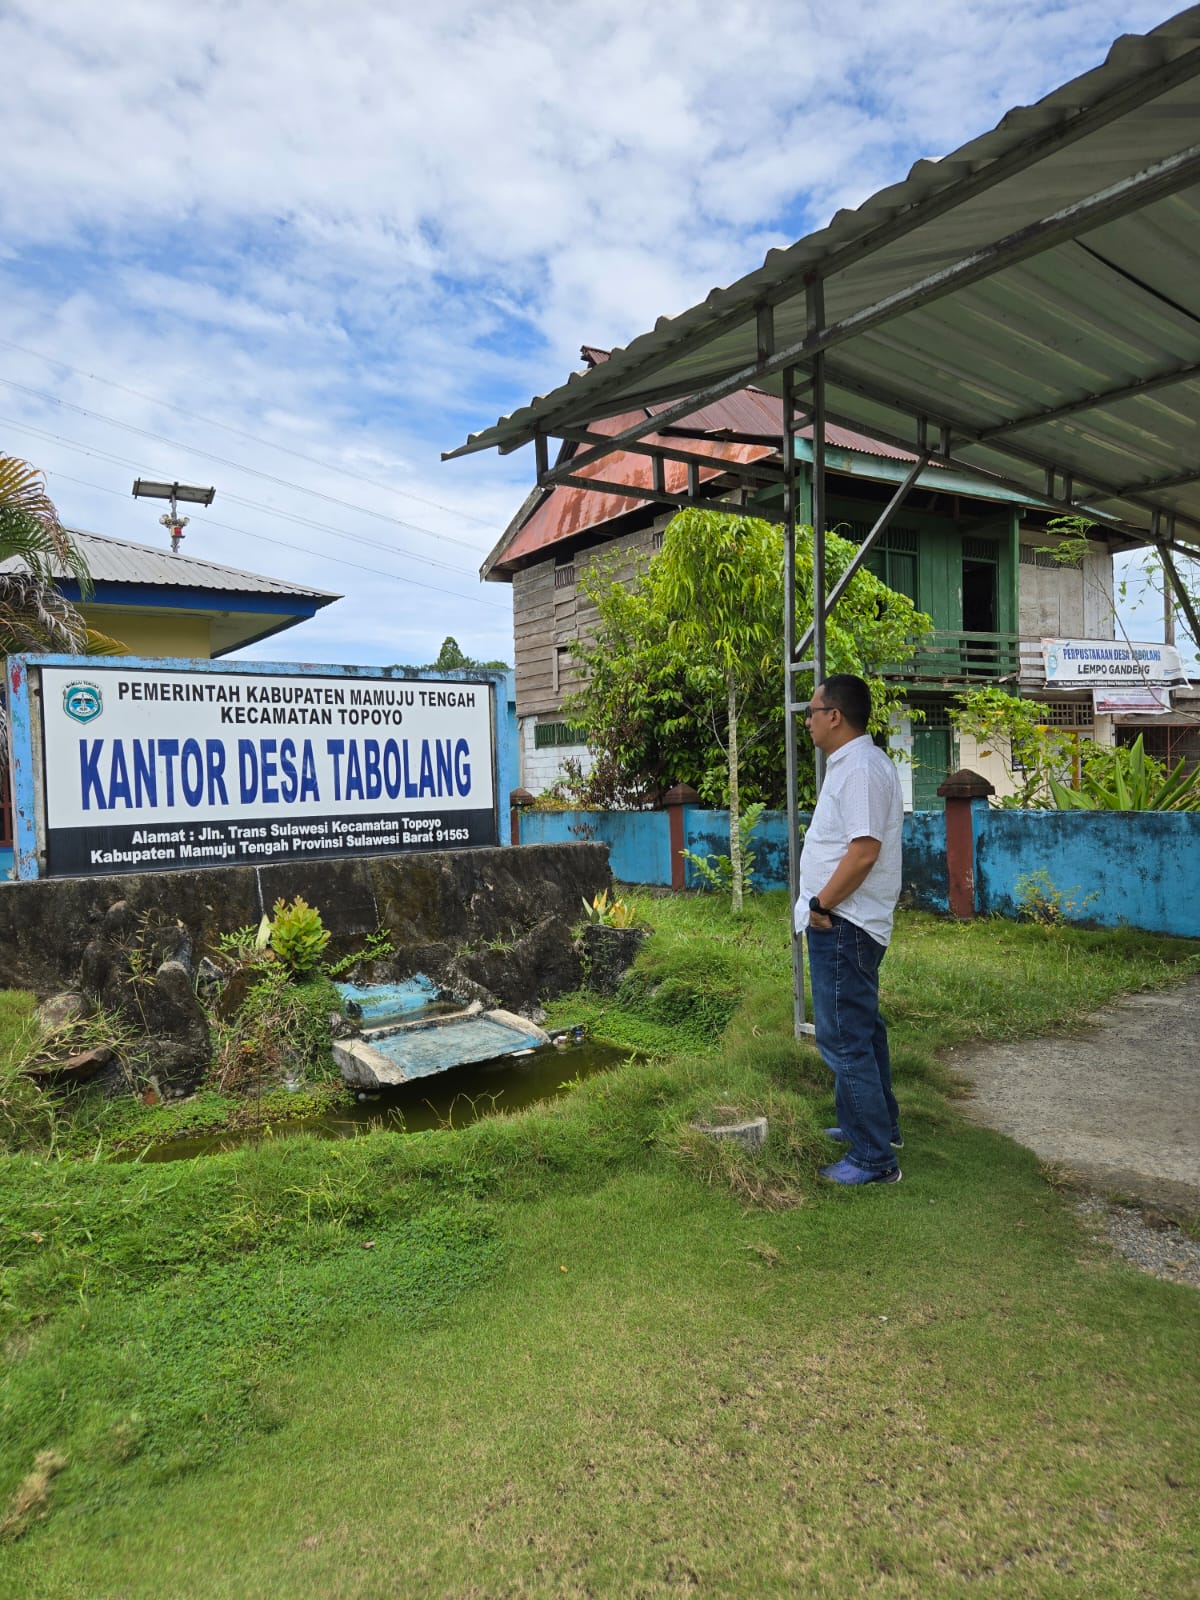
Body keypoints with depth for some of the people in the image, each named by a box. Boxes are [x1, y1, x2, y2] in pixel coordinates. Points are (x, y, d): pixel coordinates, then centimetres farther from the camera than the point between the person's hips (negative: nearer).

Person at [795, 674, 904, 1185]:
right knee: (862, 1030, 22)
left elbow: (864, 850, -27)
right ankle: (879, 1126, 37)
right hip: (845, 922, 11)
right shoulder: (852, 763, 14)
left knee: (844, 1039, -5)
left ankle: (874, 1158, 5)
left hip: (843, 926, -11)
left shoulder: (861, 767, -19)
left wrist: (821, 904, -18)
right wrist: (822, 905, 14)